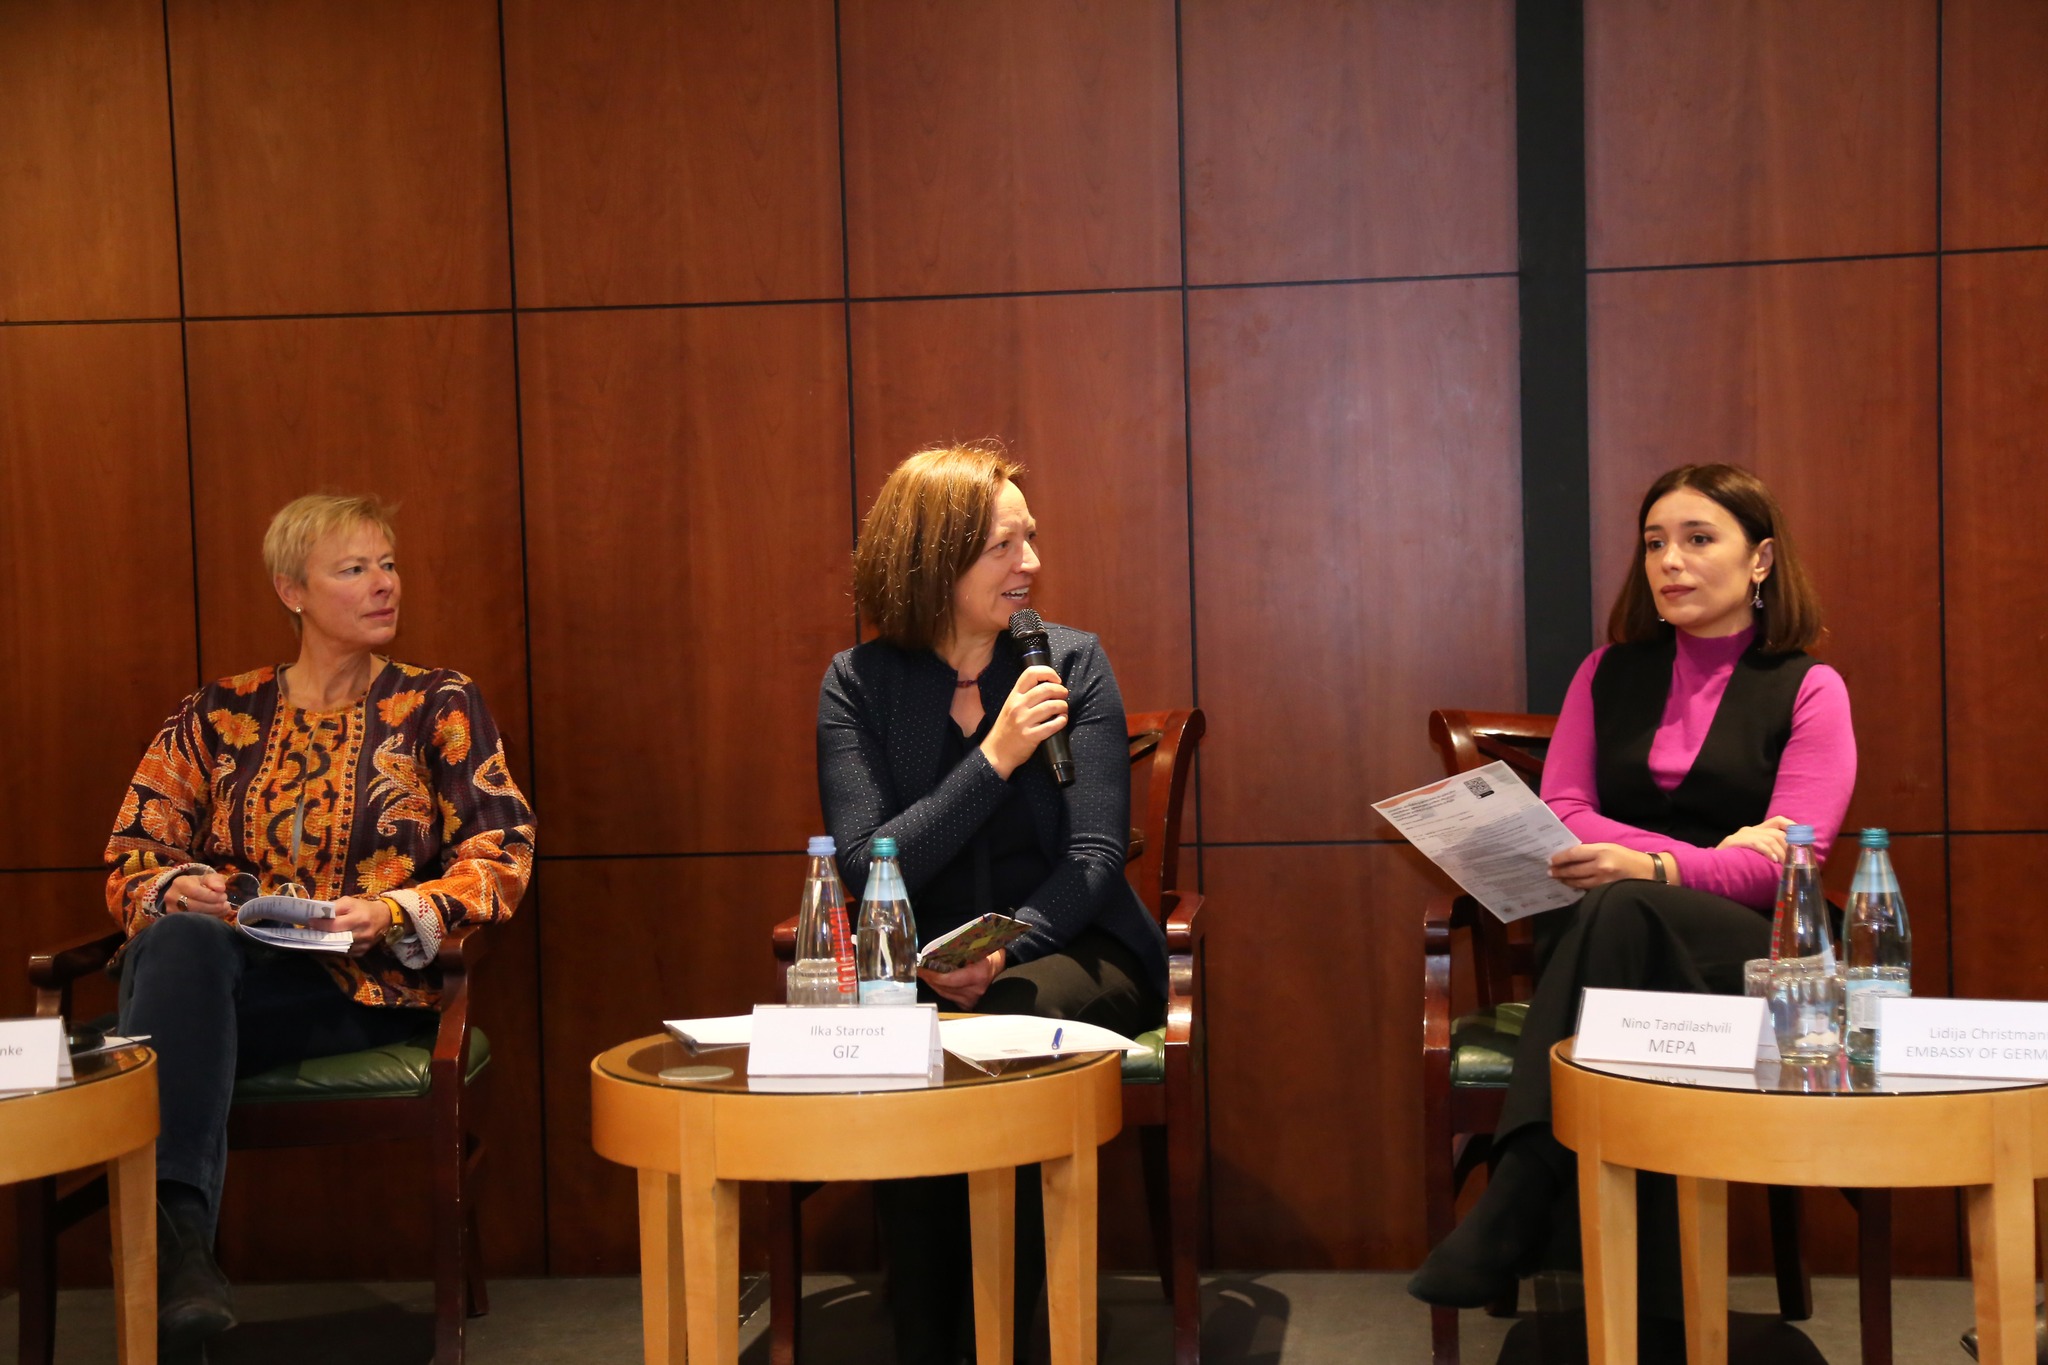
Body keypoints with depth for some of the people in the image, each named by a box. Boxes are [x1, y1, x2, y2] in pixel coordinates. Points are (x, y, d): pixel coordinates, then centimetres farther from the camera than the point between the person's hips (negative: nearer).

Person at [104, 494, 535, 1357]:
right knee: (179, 937, -35)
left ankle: (163, 1245, -35)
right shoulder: (218, 716, 16)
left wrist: (394, 914, -15)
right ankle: (173, 1236, -40)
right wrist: (175, 889, -11)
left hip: (367, 989, -2)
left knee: (180, 964, -33)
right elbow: (131, 856, 13)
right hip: (207, 962, 2)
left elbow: (501, 857, 2)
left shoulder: (439, 708, 11)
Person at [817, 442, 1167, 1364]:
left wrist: (1003, 951, -21)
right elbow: (868, 868, -9)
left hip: (1065, 950, 0)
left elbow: (1094, 859, -4)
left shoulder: (1072, 663, 2)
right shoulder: (858, 684, 1)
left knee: (1004, 1024, -33)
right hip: (916, 968, 0)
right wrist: (995, 760, -17)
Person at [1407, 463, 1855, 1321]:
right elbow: (1555, 818, 6)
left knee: (1619, 910, -36)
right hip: (1595, 939, 3)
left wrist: (1653, 869, -27)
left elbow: (1787, 860, -7)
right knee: (1606, 909, -36)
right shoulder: (1609, 674, 18)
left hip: (1747, 951, -2)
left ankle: (1515, 1209, -41)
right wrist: (1709, 855, -9)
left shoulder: (1808, 689, 7)